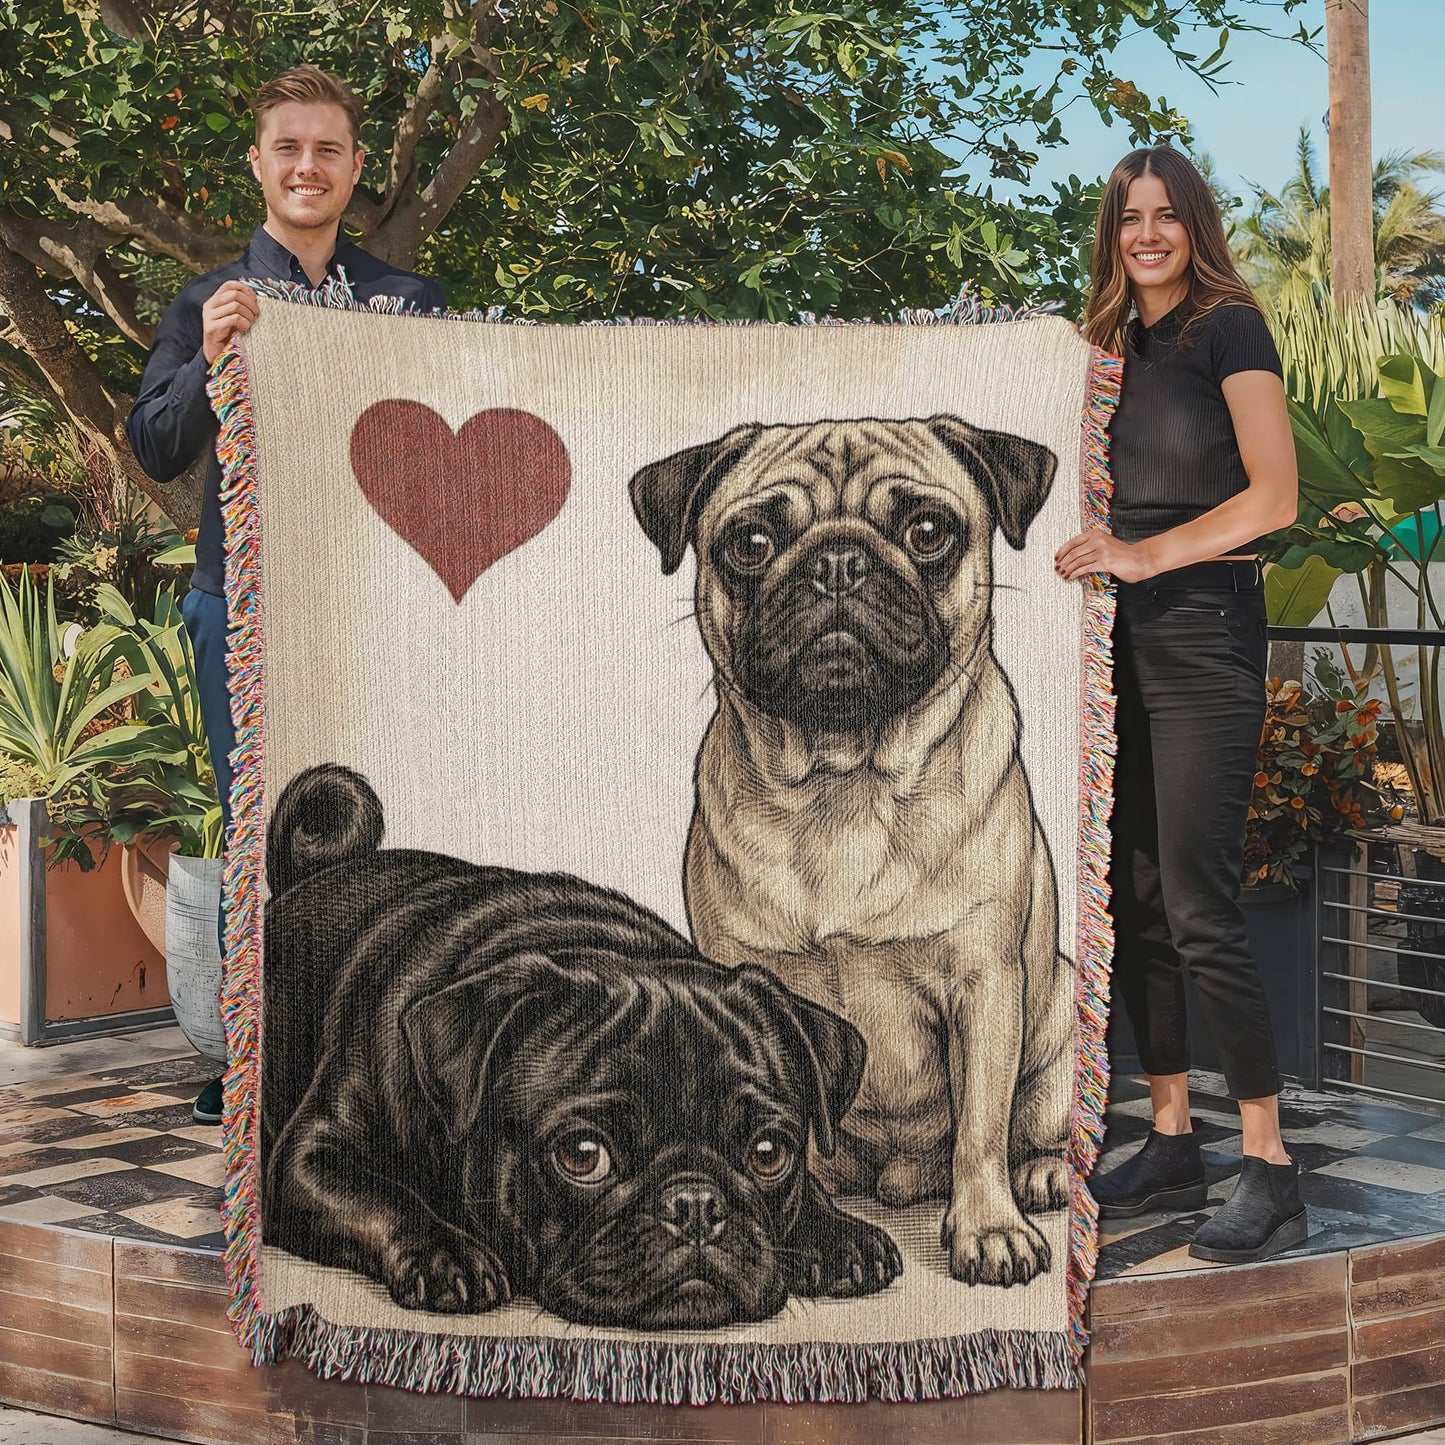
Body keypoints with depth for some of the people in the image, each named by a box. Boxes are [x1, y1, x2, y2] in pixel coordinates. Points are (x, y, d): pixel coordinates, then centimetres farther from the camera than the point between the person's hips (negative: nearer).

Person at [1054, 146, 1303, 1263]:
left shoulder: (1228, 328, -3)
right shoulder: (1113, 346, 17)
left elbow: (1275, 497, -11)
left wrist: (1145, 554, -17)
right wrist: (1090, 554, 2)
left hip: (1205, 633, -7)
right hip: (1123, 638, 7)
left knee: (1199, 908, -11)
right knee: (1133, 901, 8)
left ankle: (1272, 1173, -3)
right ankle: (1173, 1146, 18)